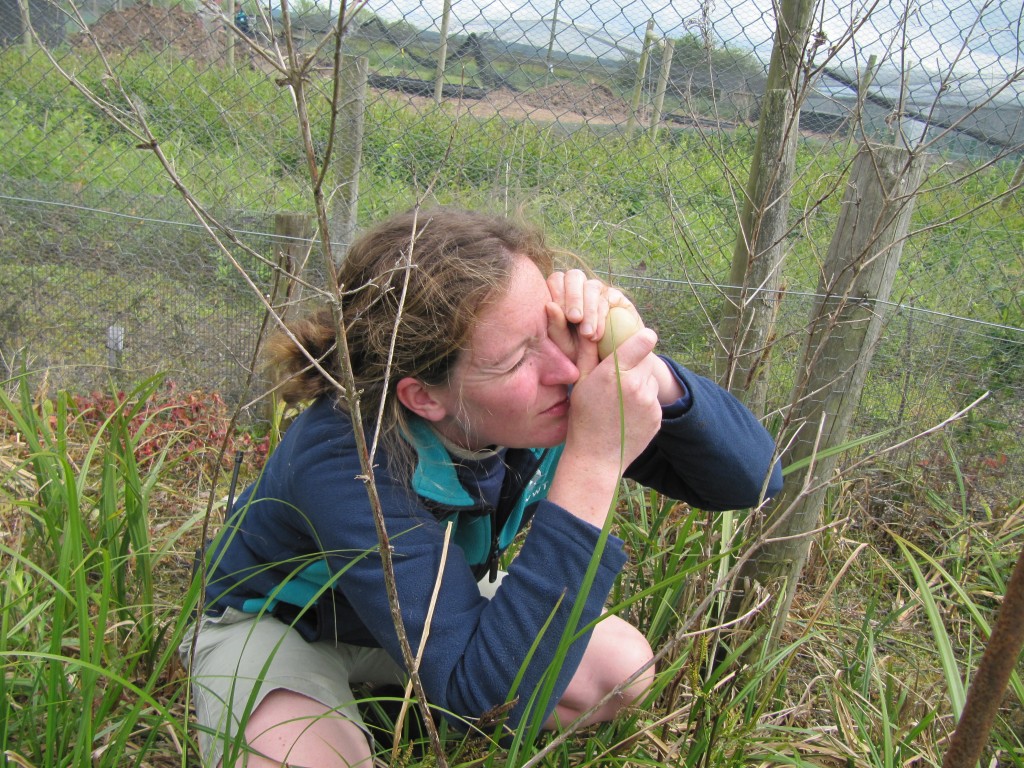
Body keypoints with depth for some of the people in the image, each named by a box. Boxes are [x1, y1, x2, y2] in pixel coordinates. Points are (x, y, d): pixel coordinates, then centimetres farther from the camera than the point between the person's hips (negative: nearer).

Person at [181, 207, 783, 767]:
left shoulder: (545, 400, -25)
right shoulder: (343, 463, -39)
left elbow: (753, 479, -19)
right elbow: (484, 692, -42)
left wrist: (643, 371, -39)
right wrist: (593, 463, -48)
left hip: (439, 603, 5)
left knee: (623, 669, -11)